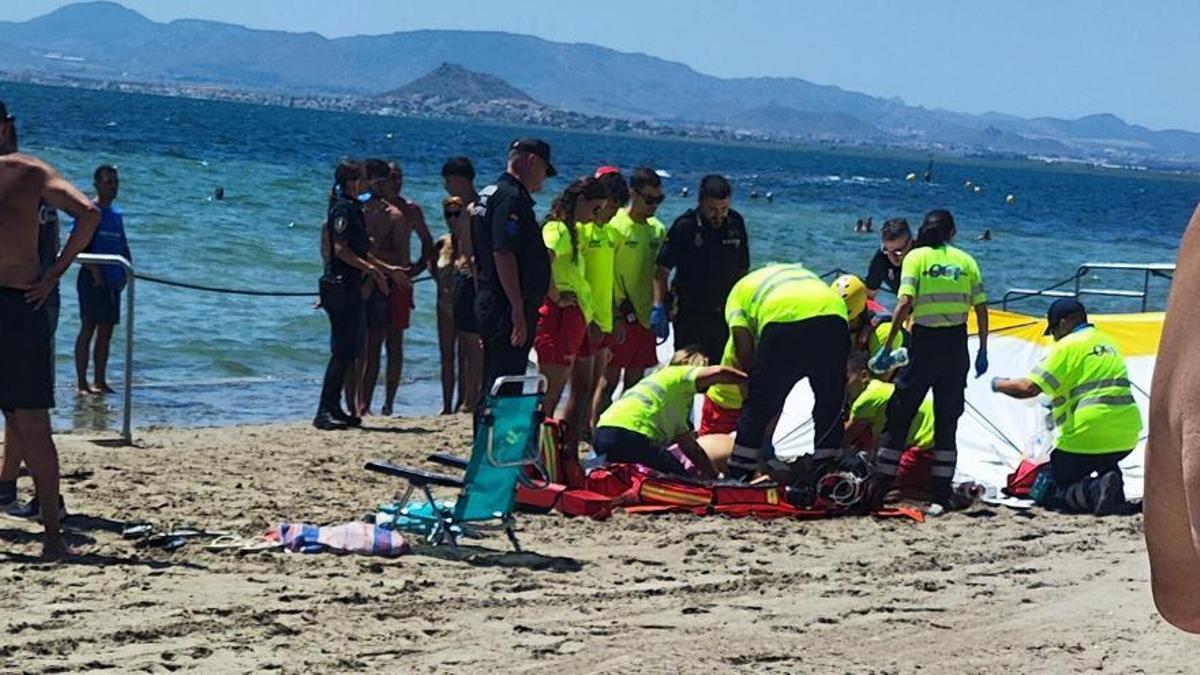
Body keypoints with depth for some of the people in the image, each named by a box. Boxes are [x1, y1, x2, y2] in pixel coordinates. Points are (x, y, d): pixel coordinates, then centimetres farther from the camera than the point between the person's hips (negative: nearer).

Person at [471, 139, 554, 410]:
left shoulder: (489, 196, 19)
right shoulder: (512, 198, -13)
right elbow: (503, 254, -22)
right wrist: (519, 309, -23)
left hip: (489, 304, 10)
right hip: (507, 307, -10)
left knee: (492, 385, 14)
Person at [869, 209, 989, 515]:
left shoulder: (916, 257, 1)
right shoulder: (965, 260, 9)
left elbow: (905, 303, -11)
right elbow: (981, 309, 4)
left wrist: (887, 347, -9)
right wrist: (982, 350, 13)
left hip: (925, 341, -2)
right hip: (956, 346, 2)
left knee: (899, 415, 7)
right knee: (947, 420, 8)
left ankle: (878, 492, 6)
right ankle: (941, 497, 5)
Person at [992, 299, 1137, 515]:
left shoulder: (1068, 346, -7)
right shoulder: (1107, 342, 18)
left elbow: (1030, 388, -16)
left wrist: (1000, 385, 3)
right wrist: (1057, 400, 32)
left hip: (1088, 436, -7)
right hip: (1126, 437, 7)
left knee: (1042, 491, 5)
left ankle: (1093, 491, -22)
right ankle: (1113, 488, 3)